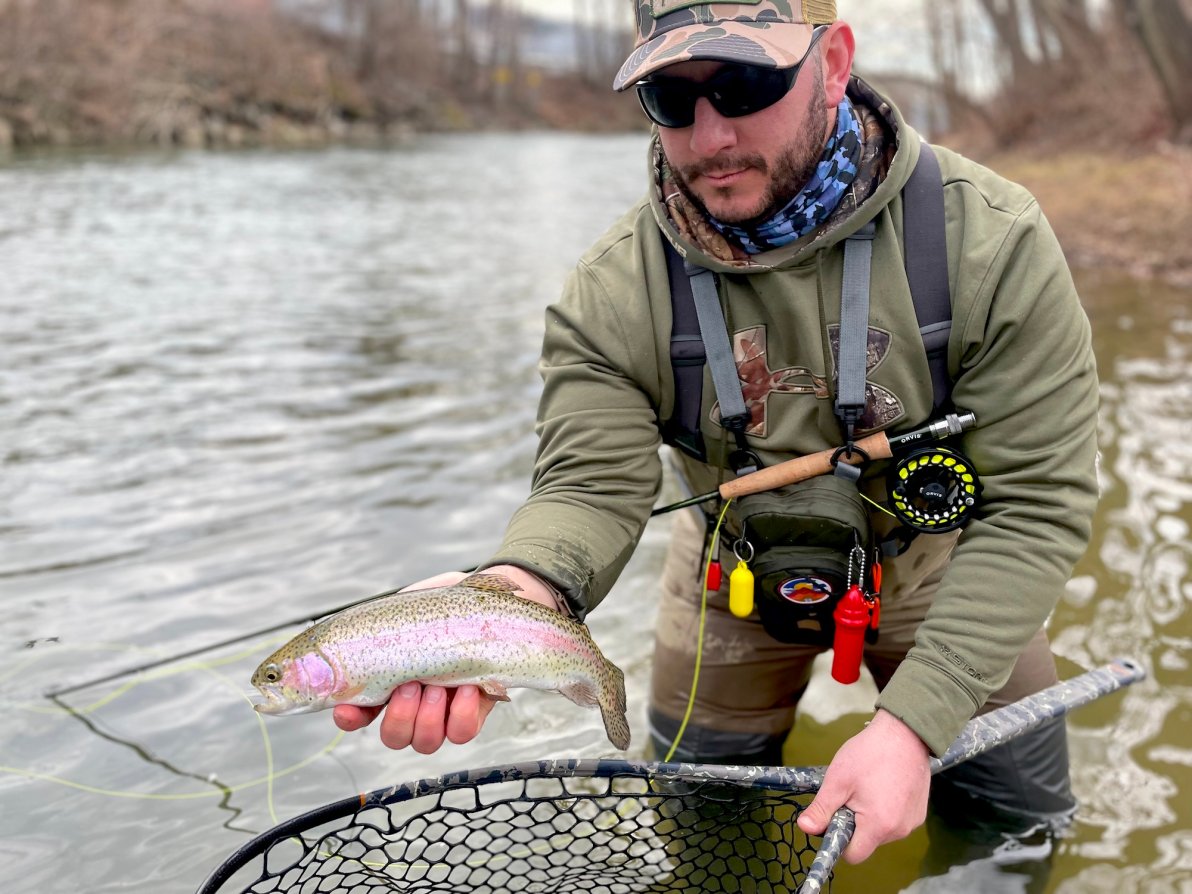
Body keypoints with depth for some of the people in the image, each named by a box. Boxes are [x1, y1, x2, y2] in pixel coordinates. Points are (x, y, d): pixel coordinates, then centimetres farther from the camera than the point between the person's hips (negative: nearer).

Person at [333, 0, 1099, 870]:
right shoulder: (614, 290, -25)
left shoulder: (992, 242, -28)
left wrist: (913, 722, -32)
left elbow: (1033, 504, -25)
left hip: (940, 569, 0)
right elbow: (593, 486, -29)